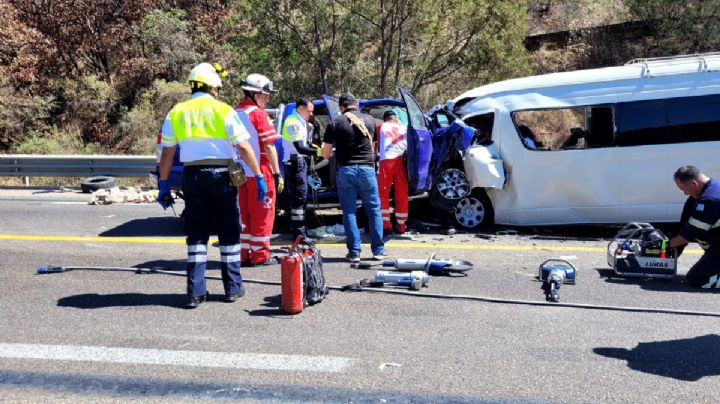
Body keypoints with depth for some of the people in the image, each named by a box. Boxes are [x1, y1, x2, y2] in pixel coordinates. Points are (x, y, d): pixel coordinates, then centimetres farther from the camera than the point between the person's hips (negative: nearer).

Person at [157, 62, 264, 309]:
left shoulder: (176, 113, 6)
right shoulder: (223, 111, -4)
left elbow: (167, 153, 6)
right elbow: (243, 147, -10)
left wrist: (164, 185, 12)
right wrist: (259, 176, -6)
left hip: (192, 176, 3)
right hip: (221, 175, -3)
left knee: (196, 234, 9)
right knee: (229, 233, 9)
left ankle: (195, 292, 6)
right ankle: (233, 288, 15)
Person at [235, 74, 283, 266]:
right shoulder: (258, 114, -11)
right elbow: (269, 147, -15)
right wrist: (277, 173, -12)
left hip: (240, 172, 7)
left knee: (245, 213, 14)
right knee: (262, 214, 1)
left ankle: (244, 253, 18)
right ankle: (260, 255, 6)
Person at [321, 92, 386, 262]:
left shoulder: (336, 123, -1)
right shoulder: (370, 120, 8)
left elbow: (325, 154, 0)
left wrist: (335, 151, 21)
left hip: (346, 170, -2)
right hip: (367, 168, 2)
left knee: (349, 212, 5)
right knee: (374, 210, 10)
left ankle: (354, 252, 4)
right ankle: (378, 250, 11)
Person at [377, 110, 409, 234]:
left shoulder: (382, 127, 14)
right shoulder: (404, 128, 18)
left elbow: (378, 144, 22)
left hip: (386, 160, -2)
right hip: (401, 161, 2)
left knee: (383, 193, 4)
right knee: (402, 195, 8)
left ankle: (385, 224, -4)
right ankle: (401, 225, 13)